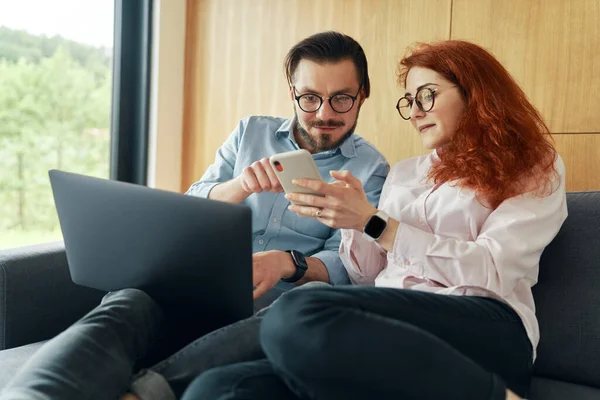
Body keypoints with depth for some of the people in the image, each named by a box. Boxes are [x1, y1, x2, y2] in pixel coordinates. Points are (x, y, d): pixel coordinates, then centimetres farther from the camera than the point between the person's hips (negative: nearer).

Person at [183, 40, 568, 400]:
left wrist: (372, 222, -8)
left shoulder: (534, 169, 12)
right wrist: (349, 219, 3)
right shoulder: (404, 173, 27)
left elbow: (493, 272, -4)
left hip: (483, 330, -4)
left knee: (298, 317, -35)